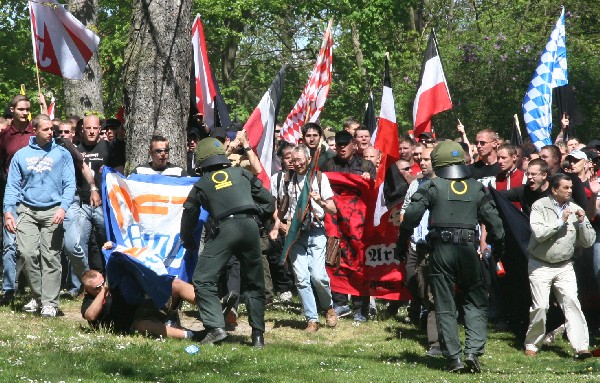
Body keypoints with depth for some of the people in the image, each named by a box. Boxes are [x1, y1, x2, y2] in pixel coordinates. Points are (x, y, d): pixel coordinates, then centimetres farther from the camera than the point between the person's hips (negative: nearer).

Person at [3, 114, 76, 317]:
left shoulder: (62, 154, 7)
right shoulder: (21, 155, 10)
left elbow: (69, 184, 2)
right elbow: (12, 186, 9)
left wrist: (63, 207, -13)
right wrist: (8, 212, -3)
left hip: (52, 211, -1)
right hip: (27, 211, 1)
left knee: (50, 256, -7)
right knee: (27, 253, -12)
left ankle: (50, 302, -4)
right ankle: (37, 295, 6)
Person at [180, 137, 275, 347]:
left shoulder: (201, 185, 17)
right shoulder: (242, 174, 21)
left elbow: (189, 215, 24)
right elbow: (269, 201, 20)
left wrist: (188, 242, 39)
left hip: (224, 229, -3)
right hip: (250, 227, 3)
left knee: (203, 279, 2)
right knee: (253, 283, 14)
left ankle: (215, 327, -13)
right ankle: (258, 334, 10)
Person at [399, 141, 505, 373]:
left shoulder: (431, 187, -2)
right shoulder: (477, 188, 6)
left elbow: (411, 215, -9)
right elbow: (493, 220, 8)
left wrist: (402, 242, 3)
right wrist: (498, 247, 22)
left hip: (441, 249, -1)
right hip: (468, 249, 1)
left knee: (445, 306, 5)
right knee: (476, 302, 9)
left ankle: (454, 357, 2)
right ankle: (473, 350, -7)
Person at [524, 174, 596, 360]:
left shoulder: (575, 209, 5)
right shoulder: (540, 206, -5)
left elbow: (589, 241, 4)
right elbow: (539, 233, -21)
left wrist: (582, 221, -11)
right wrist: (561, 221, -20)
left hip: (565, 266, 2)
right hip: (540, 266, -2)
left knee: (572, 302, -12)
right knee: (540, 306, -4)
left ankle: (581, 347, -18)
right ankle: (532, 345, 16)